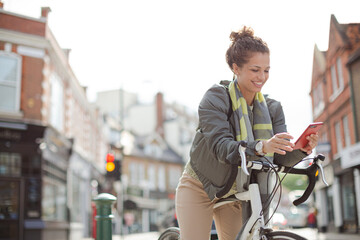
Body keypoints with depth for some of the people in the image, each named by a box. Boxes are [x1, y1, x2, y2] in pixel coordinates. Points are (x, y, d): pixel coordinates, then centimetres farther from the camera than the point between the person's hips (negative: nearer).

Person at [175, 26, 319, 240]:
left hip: (235, 196, 4)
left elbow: (282, 158, -11)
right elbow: (221, 147, -30)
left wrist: (303, 149, -32)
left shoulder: (272, 108, -3)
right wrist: (261, 146, -46)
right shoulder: (216, 98, -17)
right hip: (200, 190, -4)